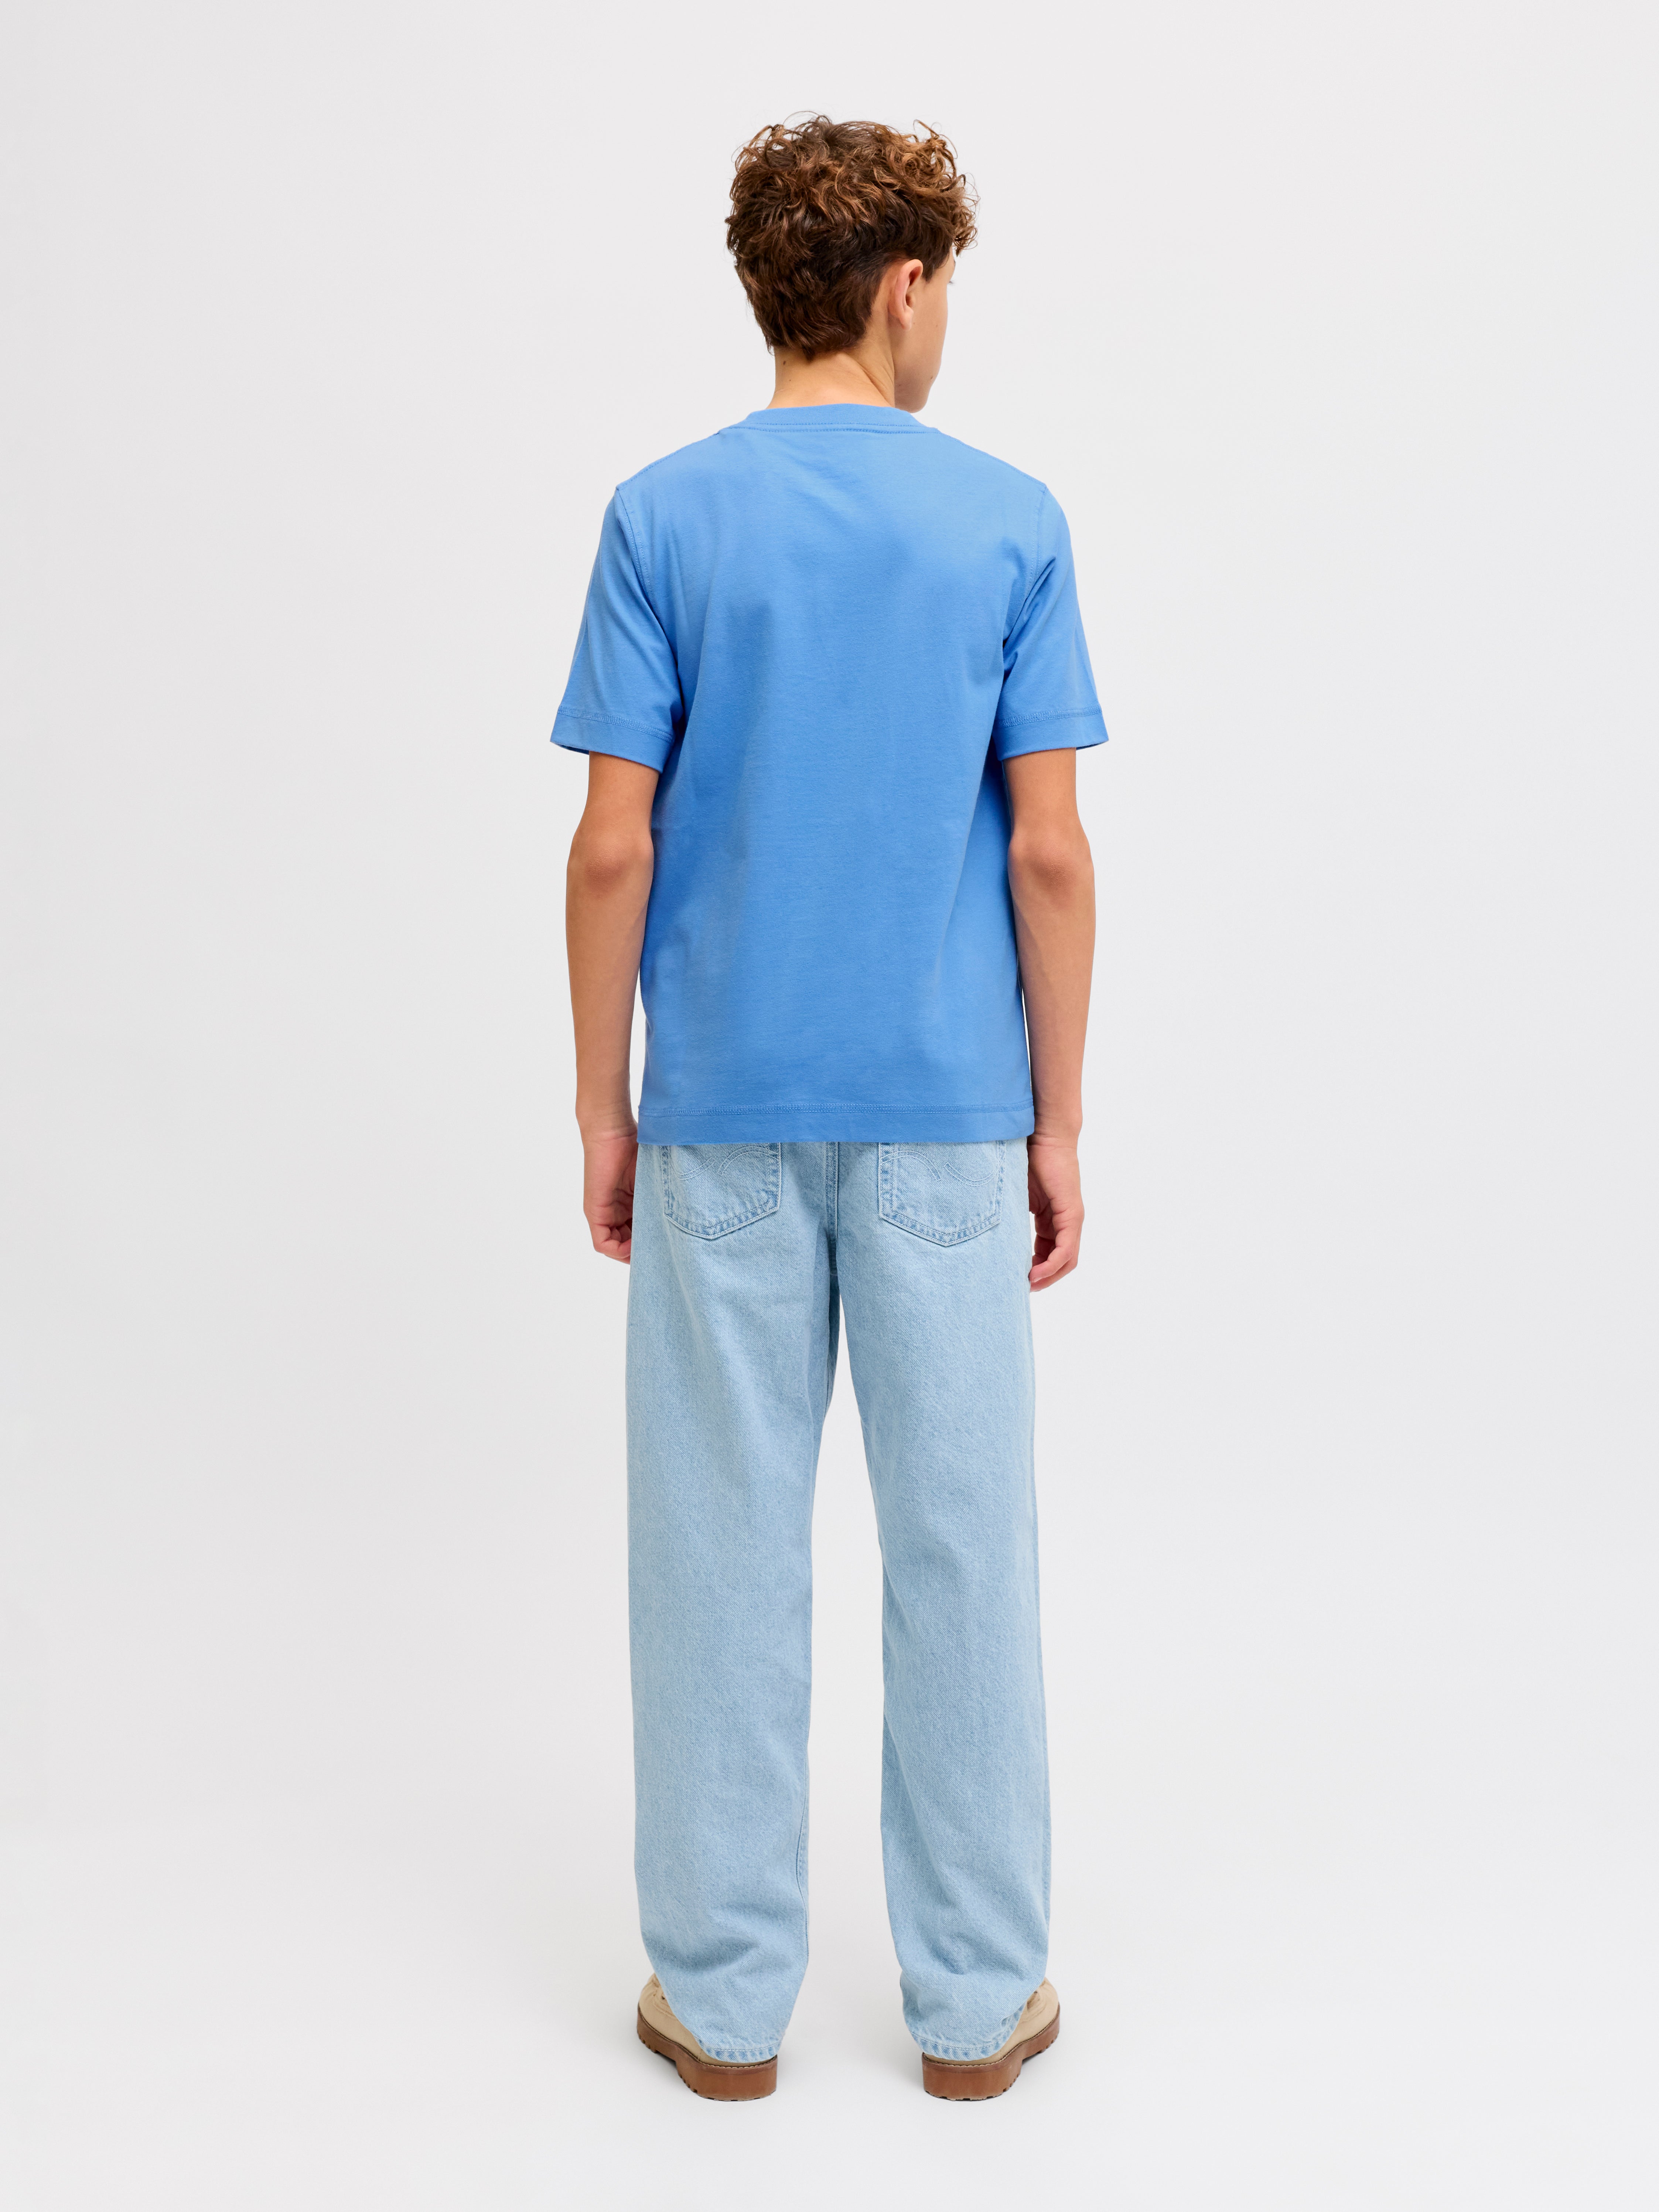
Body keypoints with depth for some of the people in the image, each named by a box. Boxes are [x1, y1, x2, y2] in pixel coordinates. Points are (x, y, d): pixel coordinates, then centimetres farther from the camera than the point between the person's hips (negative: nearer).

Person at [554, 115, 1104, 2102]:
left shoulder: (665, 519, -2)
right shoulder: (1010, 521, -1)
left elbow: (616, 853, -5)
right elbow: (1048, 854, -4)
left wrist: (603, 1110, 5)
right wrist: (1057, 1123, 4)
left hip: (726, 1115, 0)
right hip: (945, 1114, 0)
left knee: (724, 1547, 8)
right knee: (961, 1542, 9)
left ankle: (725, 1991, 20)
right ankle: (975, 1993, 21)